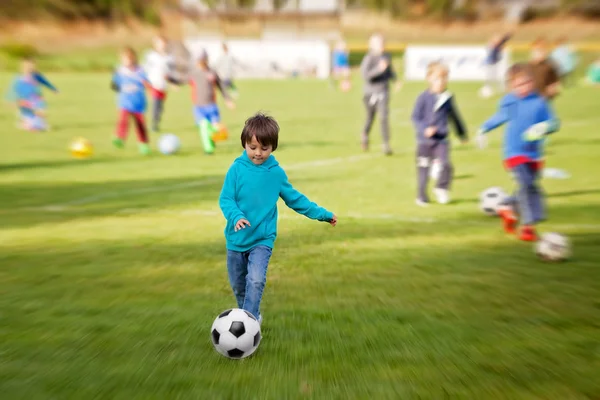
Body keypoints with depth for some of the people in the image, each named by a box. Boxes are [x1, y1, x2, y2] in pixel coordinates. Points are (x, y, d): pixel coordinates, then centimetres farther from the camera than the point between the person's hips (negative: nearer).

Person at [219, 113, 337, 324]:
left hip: (263, 239, -1)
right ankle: (252, 315, 38)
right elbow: (225, 199, -10)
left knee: (256, 281, -20)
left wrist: (322, 213, 9)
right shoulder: (237, 168, -9)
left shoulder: (276, 172, -3)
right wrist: (236, 216, -31)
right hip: (236, 239, 1)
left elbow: (294, 198, 7)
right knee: (238, 285, 14)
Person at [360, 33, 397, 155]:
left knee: (384, 117, -9)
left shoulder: (387, 56, 8)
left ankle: (386, 144, -6)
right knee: (370, 117, 11)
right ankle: (365, 135, 39)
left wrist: (395, 80, 5)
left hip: (383, 92, 3)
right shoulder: (369, 58, -10)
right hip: (371, 92, -3)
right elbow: (365, 75, -20)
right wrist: (379, 69, -28)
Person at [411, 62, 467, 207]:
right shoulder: (424, 97, -6)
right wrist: (424, 129, -22)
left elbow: (454, 117, 18)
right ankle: (421, 197, 22)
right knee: (423, 169, 5)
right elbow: (415, 117, -5)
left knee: (446, 164, -16)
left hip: (442, 140, 2)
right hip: (425, 140, -2)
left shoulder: (448, 97, 6)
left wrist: (462, 133, 27)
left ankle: (442, 188, 12)